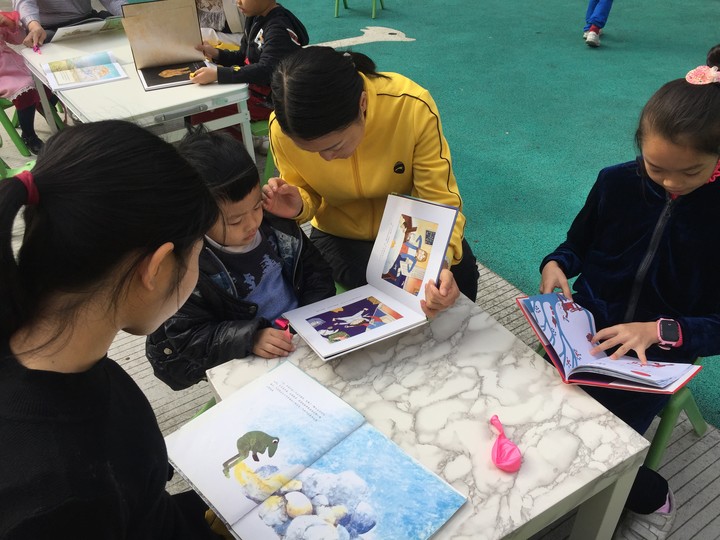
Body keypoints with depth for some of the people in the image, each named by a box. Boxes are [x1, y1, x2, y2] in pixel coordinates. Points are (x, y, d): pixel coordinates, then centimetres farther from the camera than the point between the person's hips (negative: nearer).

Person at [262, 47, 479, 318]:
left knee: (460, 271, -23)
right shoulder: (282, 127, -24)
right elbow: (307, 192, -6)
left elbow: (439, 199, -26)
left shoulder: (413, 105, -31)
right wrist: (299, 206, -30)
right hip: (341, 235, 0)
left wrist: (441, 262, -43)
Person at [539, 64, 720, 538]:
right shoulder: (617, 183, -6)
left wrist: (660, 331, -25)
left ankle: (650, 498, 18)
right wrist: (556, 265, -12)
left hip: (659, 353, -2)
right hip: (588, 327, 3)